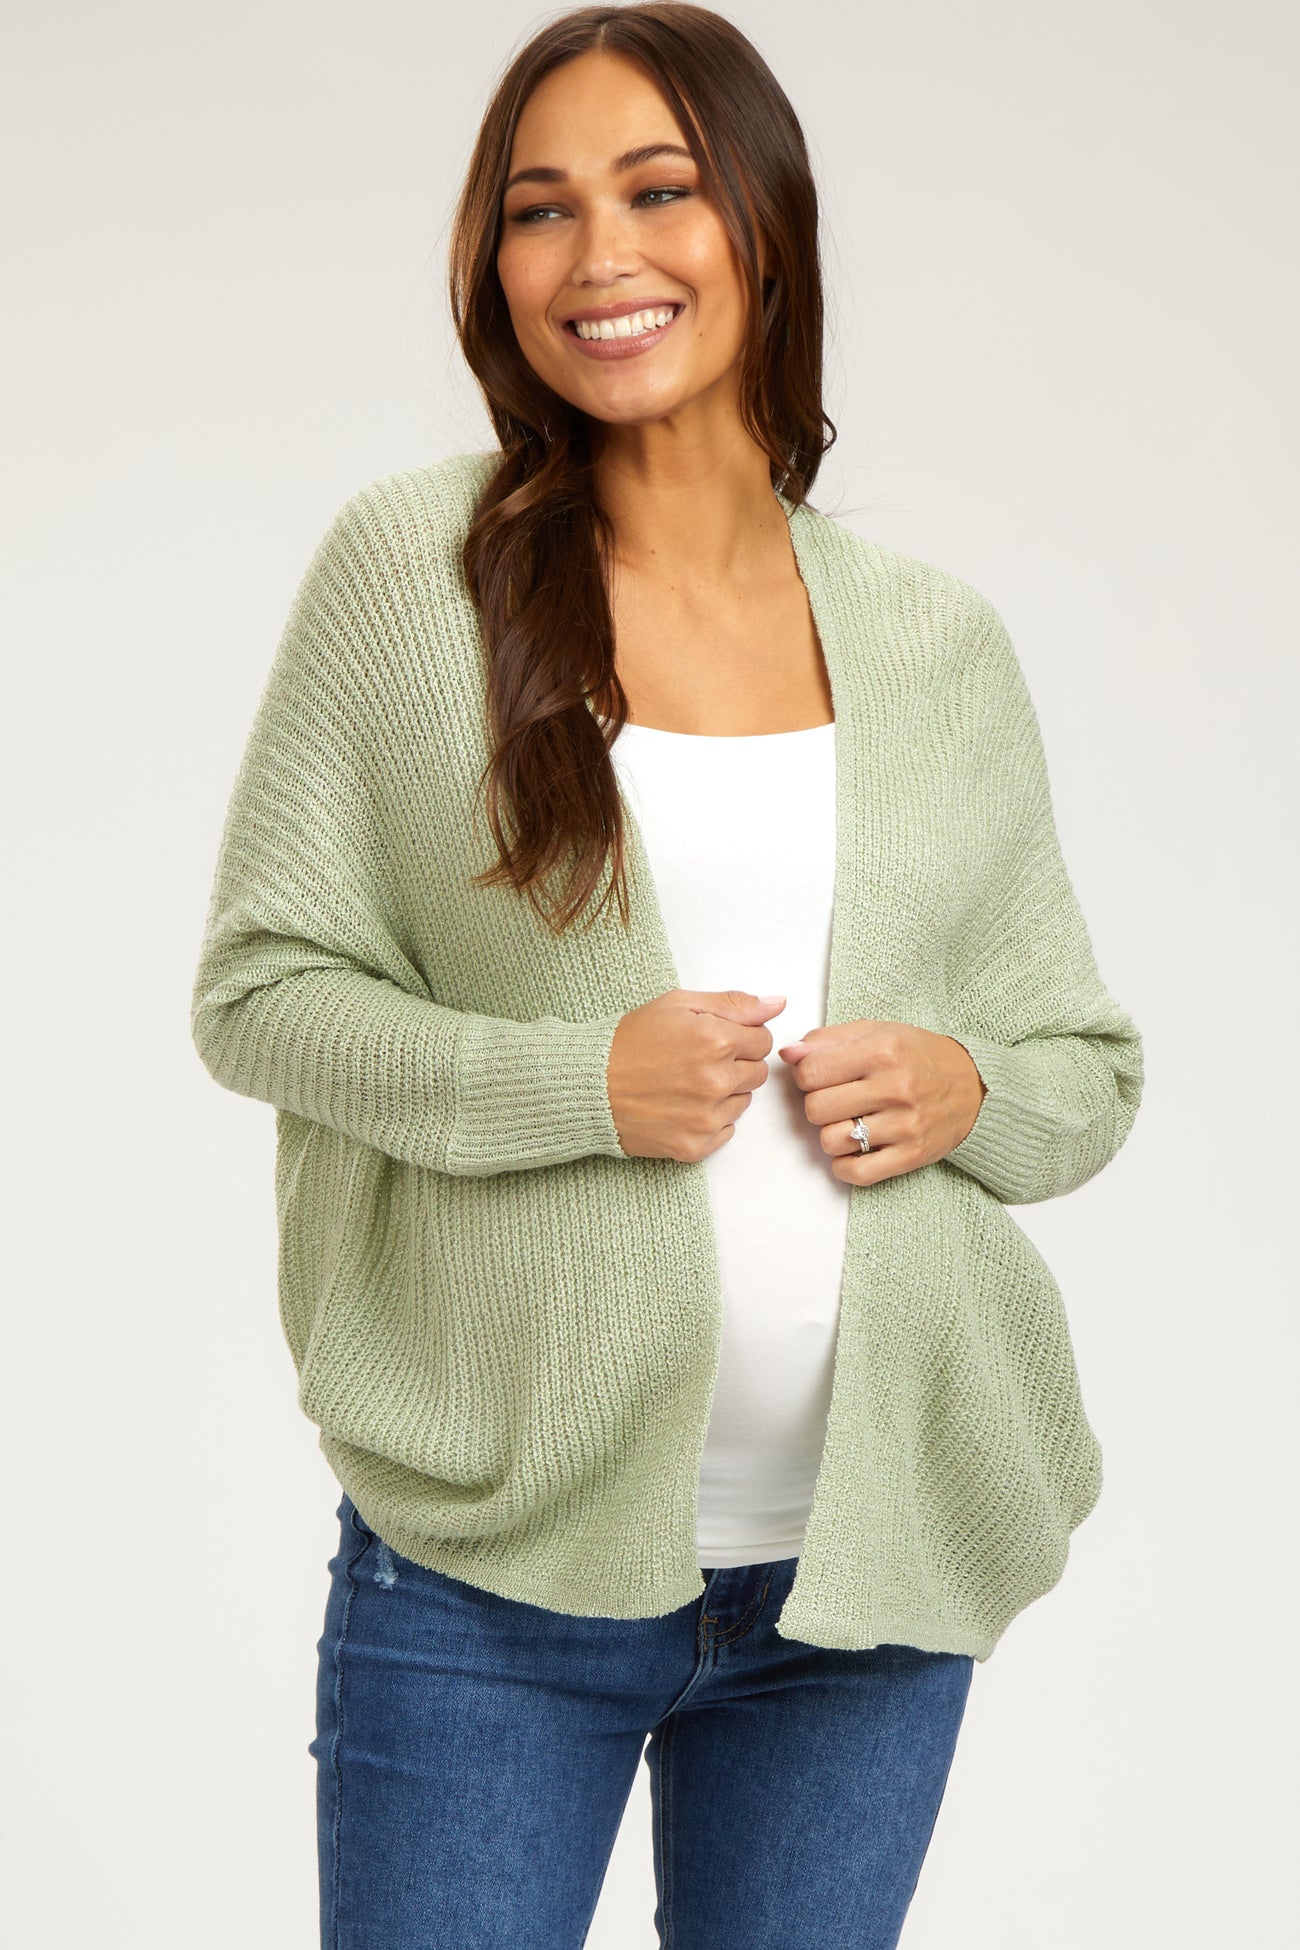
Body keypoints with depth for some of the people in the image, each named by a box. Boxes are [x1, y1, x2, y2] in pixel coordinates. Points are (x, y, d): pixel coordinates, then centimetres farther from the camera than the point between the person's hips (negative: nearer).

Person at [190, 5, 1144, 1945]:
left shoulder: (939, 641, 7)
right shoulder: (408, 563, -2)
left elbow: (1090, 1066, 13)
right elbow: (259, 986, -2)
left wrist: (965, 1093, -10)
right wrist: (581, 1083, -17)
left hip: (878, 1557, 3)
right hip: (491, 1562, -3)